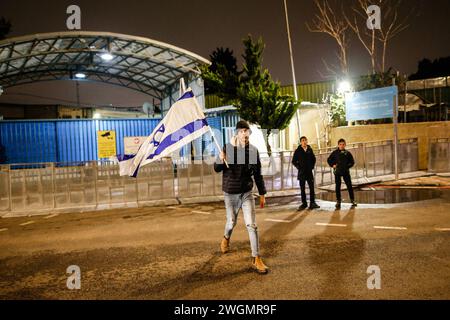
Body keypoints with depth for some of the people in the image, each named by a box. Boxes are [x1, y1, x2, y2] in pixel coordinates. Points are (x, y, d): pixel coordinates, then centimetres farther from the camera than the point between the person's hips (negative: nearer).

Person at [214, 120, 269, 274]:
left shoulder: (253, 151, -3)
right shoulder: (228, 148, -9)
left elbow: (258, 174, 6)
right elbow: (216, 169, -7)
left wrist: (262, 193, 8)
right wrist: (220, 160, -29)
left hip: (247, 193, 1)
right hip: (230, 193, -1)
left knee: (252, 225, -6)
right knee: (231, 222, 14)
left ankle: (256, 259, 3)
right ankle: (226, 238, 49)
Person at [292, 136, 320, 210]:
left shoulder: (310, 150, 5)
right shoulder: (298, 151, -2)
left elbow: (314, 159, 17)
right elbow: (294, 161, 4)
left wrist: (312, 166, 6)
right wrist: (299, 167, -3)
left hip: (309, 172, 2)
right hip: (301, 173, -2)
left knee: (312, 187, 0)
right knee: (302, 189, 4)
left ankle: (312, 203, 7)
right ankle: (304, 203, 11)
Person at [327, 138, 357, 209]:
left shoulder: (347, 153, 3)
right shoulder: (335, 153, 1)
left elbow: (352, 162, 10)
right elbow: (329, 160, 11)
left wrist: (347, 166, -5)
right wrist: (333, 165, -2)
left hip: (346, 171, 0)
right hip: (337, 172, 0)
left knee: (349, 185, -1)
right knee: (338, 186, 5)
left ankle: (352, 200, 7)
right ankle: (338, 201, 13)